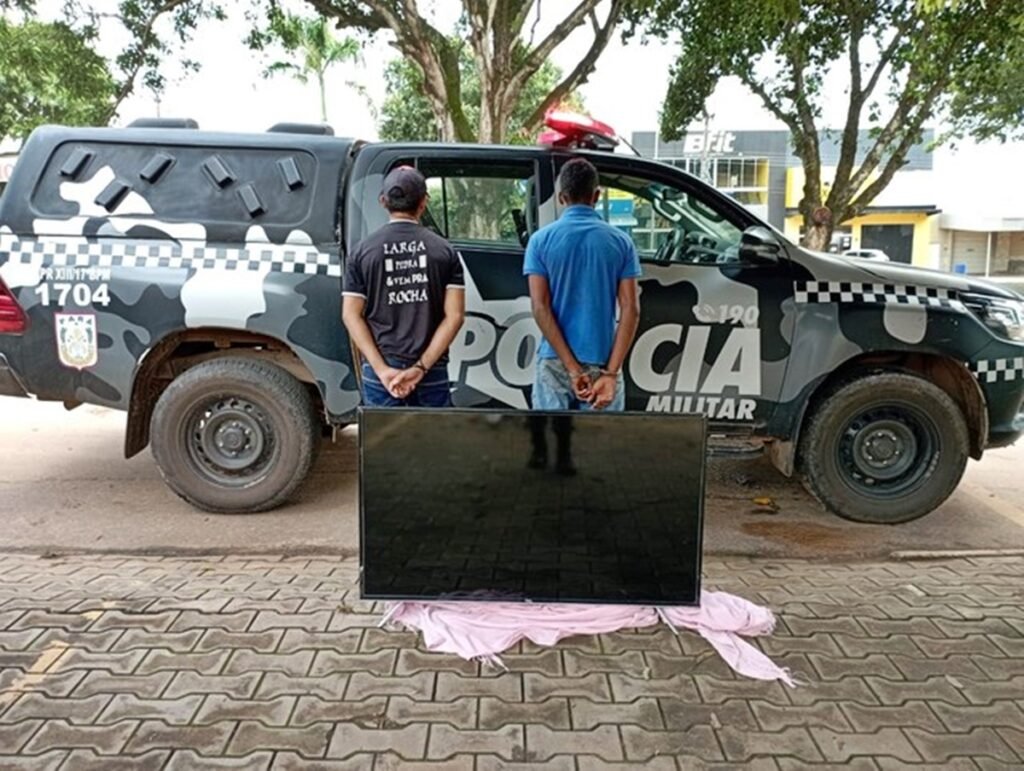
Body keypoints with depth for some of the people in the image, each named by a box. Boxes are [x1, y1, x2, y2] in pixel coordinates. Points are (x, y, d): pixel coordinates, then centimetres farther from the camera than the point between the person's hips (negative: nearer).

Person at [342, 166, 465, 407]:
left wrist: (382, 369, -7)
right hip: (432, 370, 0)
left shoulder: (363, 252, 3)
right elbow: (454, 315, -5)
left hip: (379, 369, 0)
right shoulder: (444, 251, 2)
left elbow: (351, 315, -2)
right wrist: (421, 366, -8)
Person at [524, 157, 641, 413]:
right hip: (602, 362, 0)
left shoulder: (541, 240, -2)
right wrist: (611, 373, -11)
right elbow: (631, 310, -7)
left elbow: (540, 307, -9)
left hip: (555, 362, 0)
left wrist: (572, 367, -10)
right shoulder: (620, 241, 0)